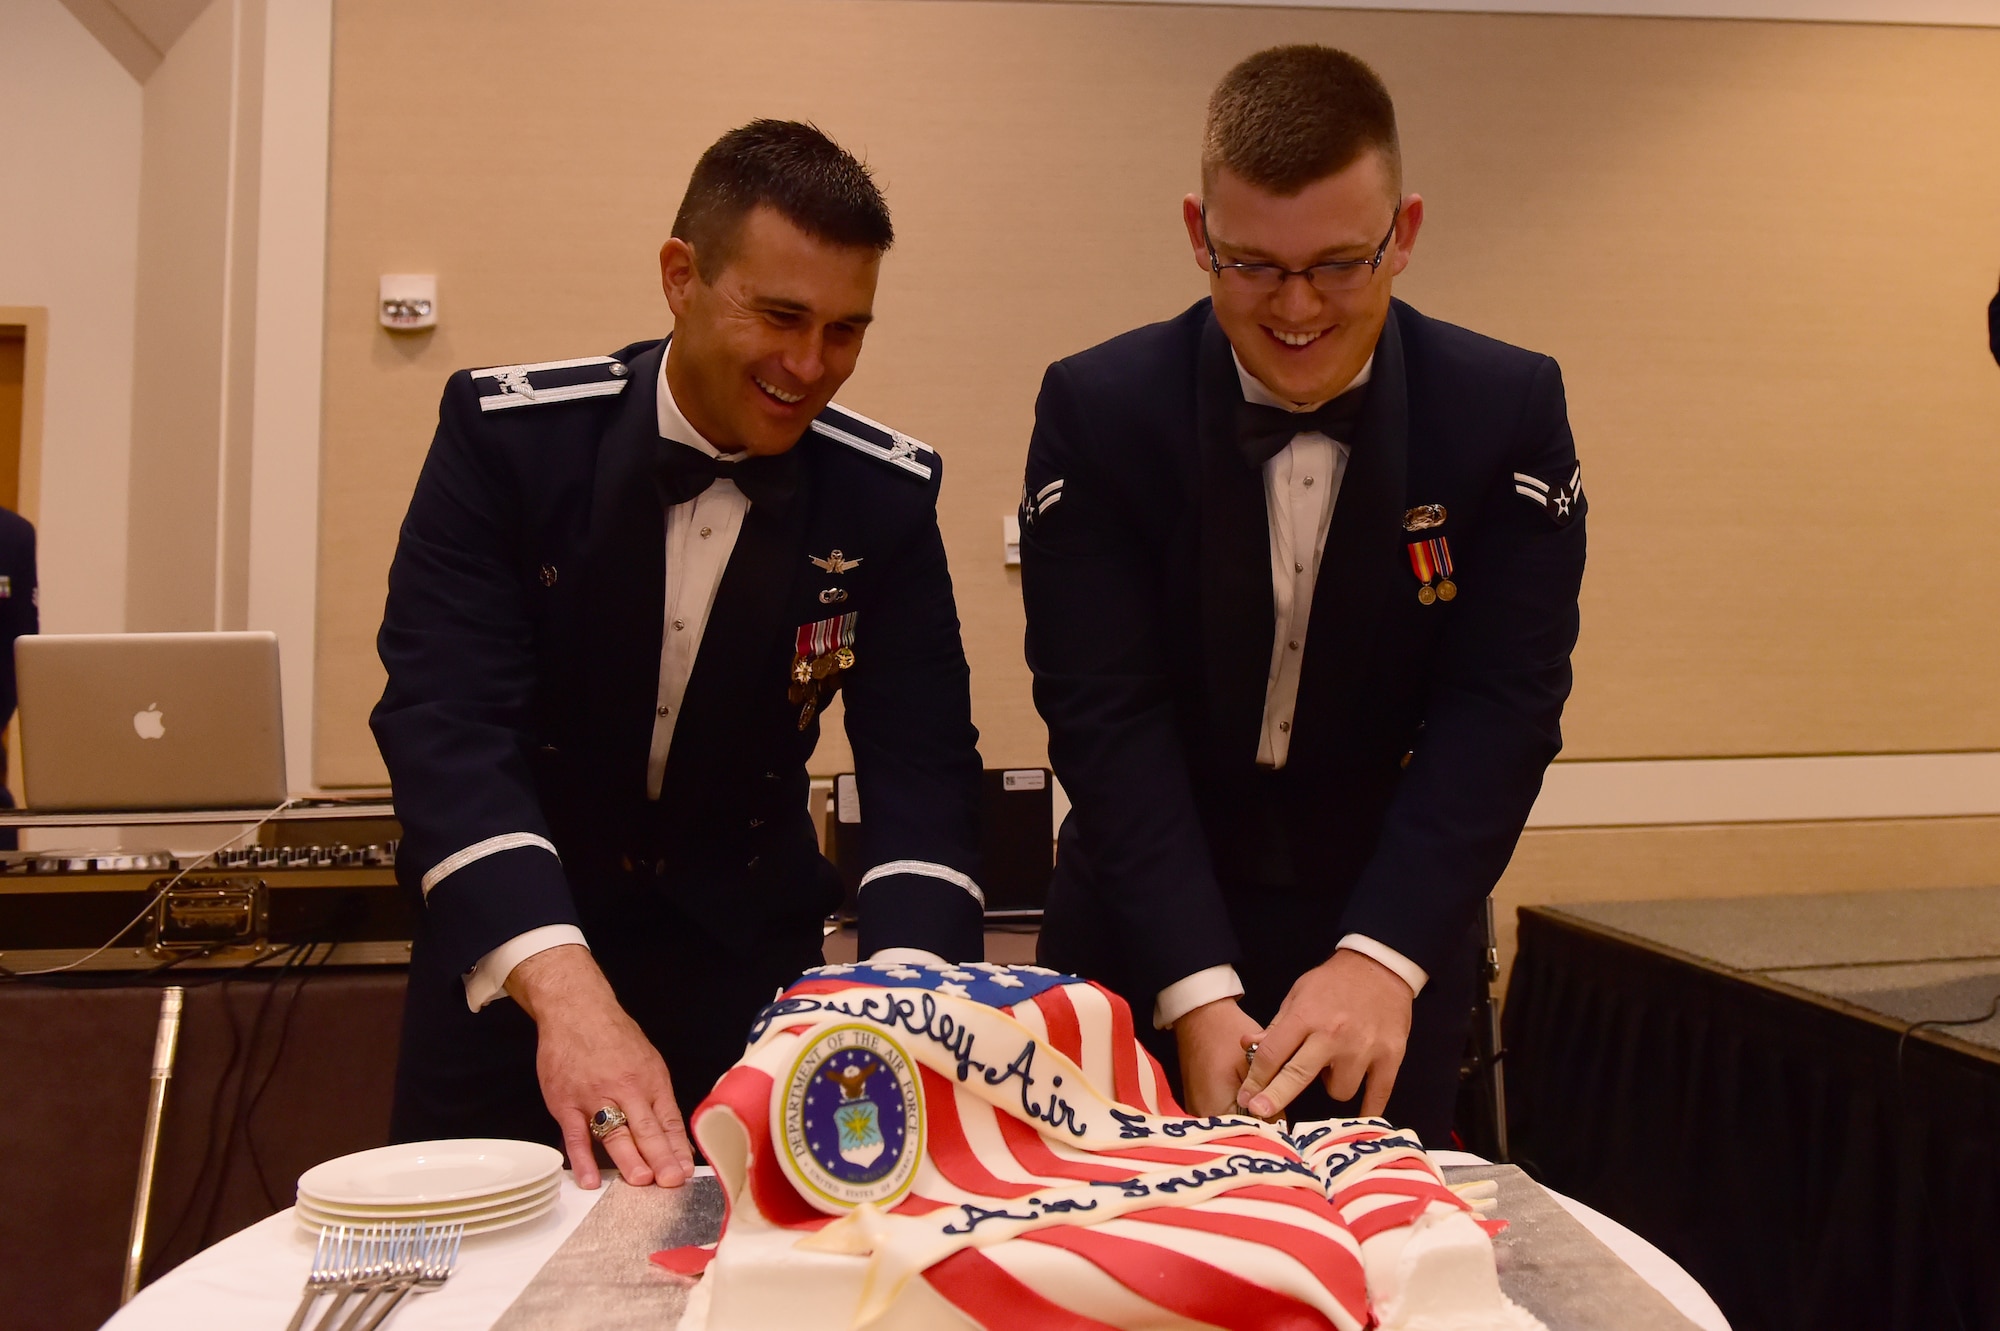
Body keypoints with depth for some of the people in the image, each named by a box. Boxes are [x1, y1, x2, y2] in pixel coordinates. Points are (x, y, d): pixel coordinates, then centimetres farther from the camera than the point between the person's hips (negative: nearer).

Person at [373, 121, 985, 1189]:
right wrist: (564, 987, -38)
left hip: (748, 957, 2)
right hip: (504, 954, -1)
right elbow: (445, 723, -24)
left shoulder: (886, 493, -9)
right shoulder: (505, 431, -16)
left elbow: (921, 762, -13)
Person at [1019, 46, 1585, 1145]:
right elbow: (1108, 714, -17)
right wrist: (1197, 991, -26)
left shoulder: (1510, 410, -10)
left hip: (1391, 936, 1)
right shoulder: (1096, 409, -12)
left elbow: (1500, 707, -15)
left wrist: (1381, 957, -28)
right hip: (1144, 931, 0)